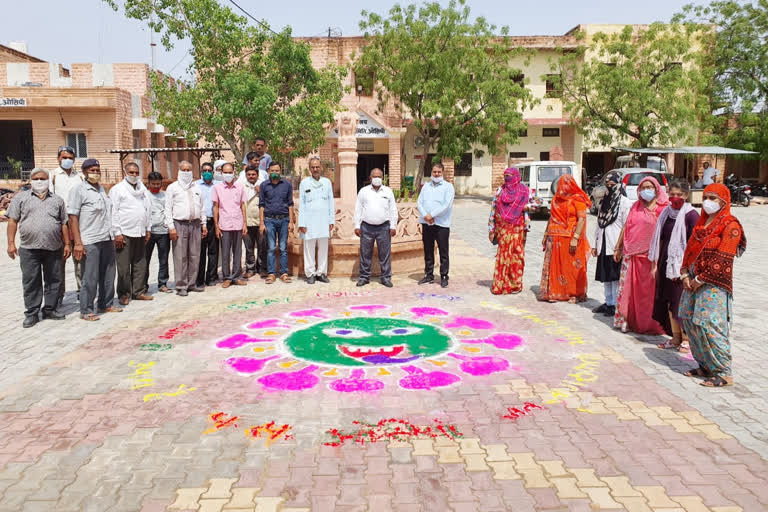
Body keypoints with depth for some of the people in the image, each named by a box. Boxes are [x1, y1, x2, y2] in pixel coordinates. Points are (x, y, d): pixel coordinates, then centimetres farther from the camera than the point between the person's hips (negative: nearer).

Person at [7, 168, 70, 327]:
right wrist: (11, 243, -4)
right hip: (29, 249, -1)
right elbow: (13, 221, 4)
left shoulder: (57, 200, 12)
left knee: (54, 280, 7)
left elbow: (64, 224, 12)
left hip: (54, 249, 2)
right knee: (30, 282, 3)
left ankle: (50, 310, 20)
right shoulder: (21, 198, 7)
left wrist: (67, 244, 8)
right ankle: (31, 314, 11)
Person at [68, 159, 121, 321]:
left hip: (107, 240, 7)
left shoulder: (101, 188, 15)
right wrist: (78, 243, -17)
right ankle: (86, 311, 7)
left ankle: (105, 305, 25)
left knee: (108, 275, 12)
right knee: (90, 278, -2)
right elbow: (73, 217, -11)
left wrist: (113, 235, 18)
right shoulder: (78, 190, -6)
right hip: (90, 242, -7)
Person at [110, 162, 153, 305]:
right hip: (125, 233, -5)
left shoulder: (143, 189, 16)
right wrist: (117, 233, -11)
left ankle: (138, 291, 17)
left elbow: (148, 209, 19)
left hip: (141, 233, 5)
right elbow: (113, 212, -6)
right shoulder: (117, 189, -1)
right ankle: (124, 294, 6)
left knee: (140, 264, 8)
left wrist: (148, 229, 13)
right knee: (124, 266, -2)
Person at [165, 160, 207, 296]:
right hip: (180, 224, -4)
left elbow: (201, 207, 20)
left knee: (194, 255, 5)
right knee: (180, 257, -5)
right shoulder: (172, 188, 3)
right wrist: (171, 227, -9)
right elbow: (168, 209, -1)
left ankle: (192, 283, 14)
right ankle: (181, 286, -1)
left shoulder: (196, 188, 17)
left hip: (195, 224, 4)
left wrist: (204, 224, 13)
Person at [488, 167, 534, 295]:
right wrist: (491, 228, 5)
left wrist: (527, 207, -13)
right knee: (503, 254, -2)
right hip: (503, 228, 1)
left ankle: (515, 284, 10)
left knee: (516, 253, 0)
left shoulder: (524, 190, 4)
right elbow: (494, 208, 9)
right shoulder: (500, 190, 9)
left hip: (517, 228, -1)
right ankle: (501, 284, 5)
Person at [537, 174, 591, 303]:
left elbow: (582, 219, -13)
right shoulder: (556, 198, 15)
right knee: (554, 266, 6)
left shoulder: (578, 199, -6)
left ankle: (576, 294, 10)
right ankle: (553, 292, 13)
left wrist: (575, 239, -20)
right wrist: (546, 234, 17)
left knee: (572, 267, 0)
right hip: (555, 238, 6)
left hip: (570, 238, -6)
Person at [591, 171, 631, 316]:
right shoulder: (604, 202, 14)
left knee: (616, 278, -2)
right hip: (604, 247, 7)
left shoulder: (625, 202, -9)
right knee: (606, 277, 14)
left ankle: (616, 305, 7)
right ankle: (608, 303, 25)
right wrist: (595, 244, 14)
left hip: (616, 247, -7)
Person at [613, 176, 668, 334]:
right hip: (631, 253, 4)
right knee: (628, 287, 7)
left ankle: (649, 324, 11)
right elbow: (626, 227, 15)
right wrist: (618, 248, 15)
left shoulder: (662, 208, -3)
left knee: (649, 290, 1)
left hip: (650, 255, -4)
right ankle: (627, 320, 17)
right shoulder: (635, 206, 12)